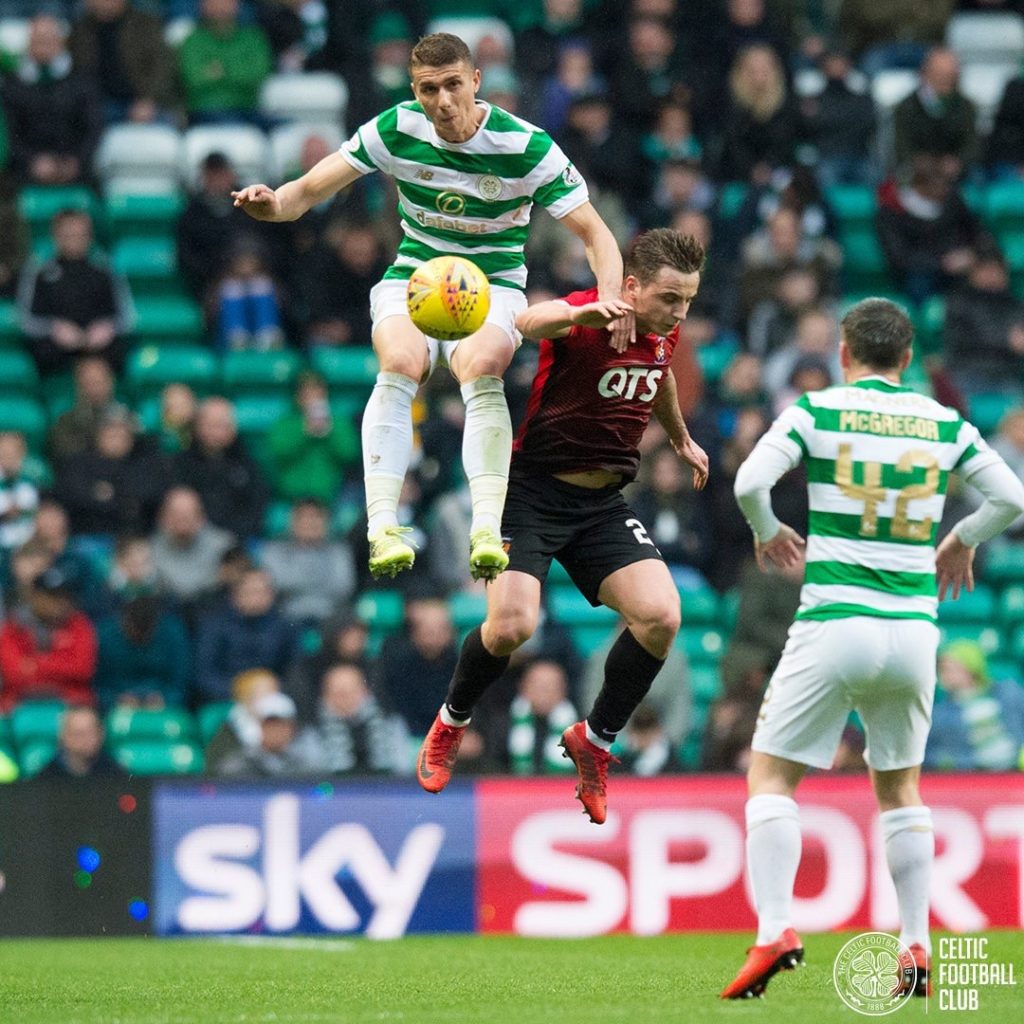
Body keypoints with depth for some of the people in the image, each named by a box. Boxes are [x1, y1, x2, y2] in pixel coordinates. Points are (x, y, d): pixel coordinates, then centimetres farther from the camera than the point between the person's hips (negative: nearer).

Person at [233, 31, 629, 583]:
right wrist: (272, 203, -29)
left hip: (492, 286, -1)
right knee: (401, 362, -32)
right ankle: (382, 524, -39)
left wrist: (610, 294, -32)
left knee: (481, 367, -35)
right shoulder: (397, 130, -9)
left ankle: (487, 529, -43)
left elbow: (594, 232, -11)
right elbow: (309, 190, -5)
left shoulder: (526, 146, -14)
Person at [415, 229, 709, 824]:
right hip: (534, 492, -6)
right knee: (512, 626, -21)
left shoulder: (664, 332, 3)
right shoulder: (584, 318, -19)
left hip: (604, 503, 6)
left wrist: (682, 439, 45)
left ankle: (596, 739, 7)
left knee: (661, 617, -15)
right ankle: (453, 721, 12)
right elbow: (530, 321, -45)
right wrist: (579, 313, -67)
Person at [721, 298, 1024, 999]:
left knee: (771, 776, 4)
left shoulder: (817, 410, -1)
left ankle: (775, 929, -15)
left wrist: (768, 532, 9)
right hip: (913, 628, 3)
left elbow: (751, 481, -12)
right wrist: (962, 541, 27)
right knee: (900, 786, 19)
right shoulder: (944, 423, 8)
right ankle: (917, 949, 12)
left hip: (834, 624, -3)